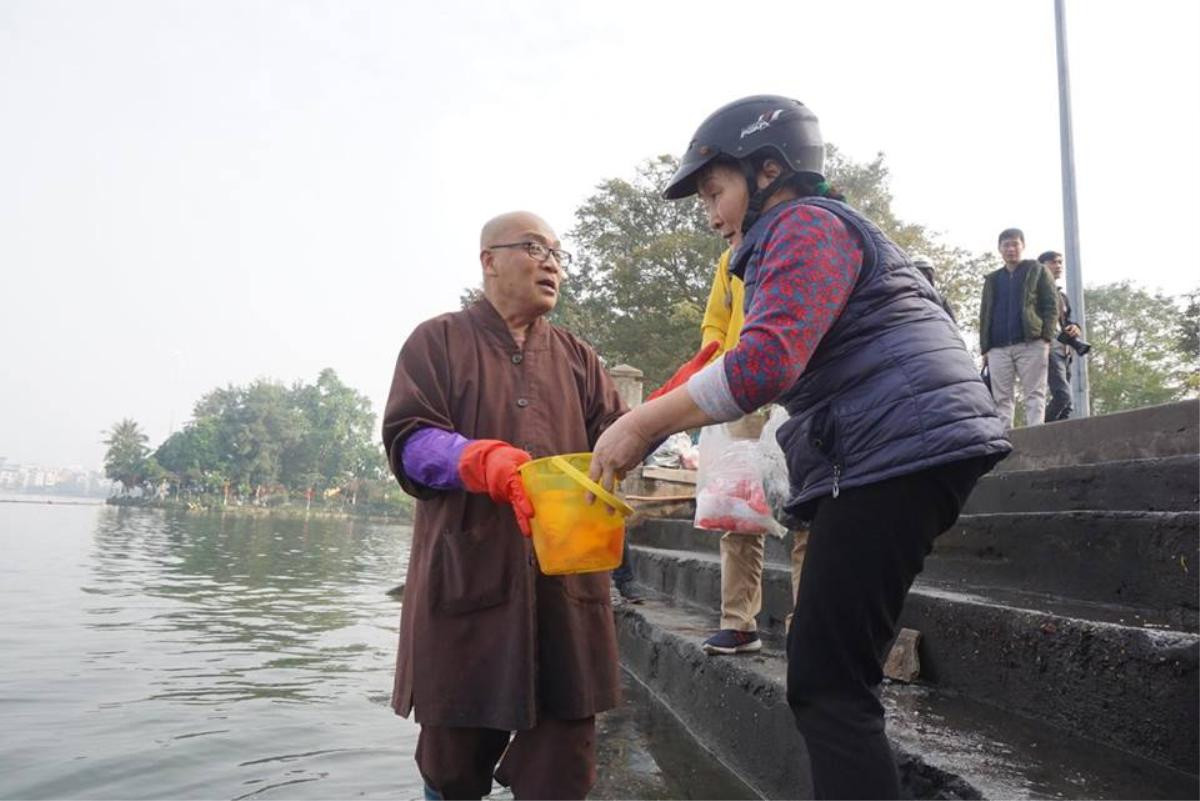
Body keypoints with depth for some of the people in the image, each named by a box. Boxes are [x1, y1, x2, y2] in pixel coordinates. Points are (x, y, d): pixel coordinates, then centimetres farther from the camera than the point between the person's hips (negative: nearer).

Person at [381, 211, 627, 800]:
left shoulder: (576, 358, 19)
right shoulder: (438, 341, 7)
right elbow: (408, 442, -7)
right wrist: (485, 460, -26)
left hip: (567, 578, 3)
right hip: (468, 577, -3)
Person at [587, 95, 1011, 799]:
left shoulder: (806, 223, -5)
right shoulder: (820, 229, 28)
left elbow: (768, 359, -22)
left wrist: (640, 425, -17)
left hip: (897, 450, -11)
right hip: (902, 453, 11)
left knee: (826, 686, -10)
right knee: (837, 677, 15)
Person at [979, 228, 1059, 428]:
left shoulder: (1037, 271, 12)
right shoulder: (992, 280, 22)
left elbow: (1052, 305, 4)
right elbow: (984, 315, 18)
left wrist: (1046, 337, -9)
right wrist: (985, 348, 6)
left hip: (1031, 344, -3)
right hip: (998, 348, 3)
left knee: (1035, 394, -4)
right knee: (1002, 399, -2)